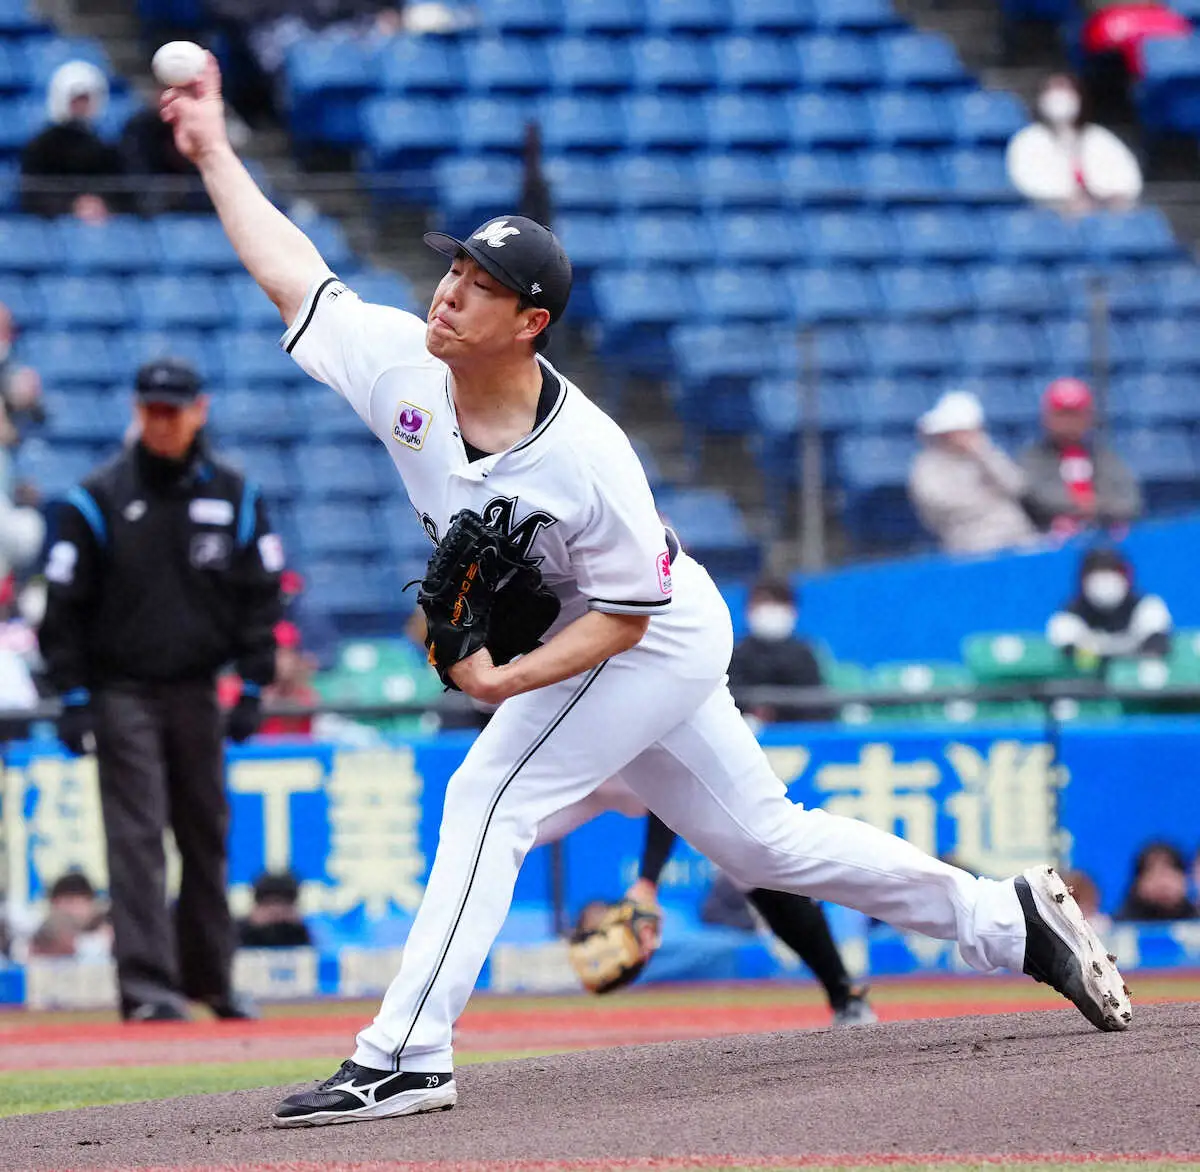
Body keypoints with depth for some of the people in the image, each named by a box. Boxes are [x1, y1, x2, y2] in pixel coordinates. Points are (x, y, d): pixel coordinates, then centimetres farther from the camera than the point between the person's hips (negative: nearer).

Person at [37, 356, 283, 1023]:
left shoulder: (233, 498, 5)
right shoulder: (97, 499, -2)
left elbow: (259, 598, 9)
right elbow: (65, 604, -1)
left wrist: (253, 687, 1)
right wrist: (72, 696, -6)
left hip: (197, 693, 3)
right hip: (122, 693, -3)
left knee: (207, 837, 8)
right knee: (136, 838, -10)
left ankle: (208, 979, 20)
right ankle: (147, 987, -14)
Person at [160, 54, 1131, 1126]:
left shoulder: (585, 458, -32)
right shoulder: (399, 364, -14)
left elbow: (629, 613, -23)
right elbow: (291, 272, -3)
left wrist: (510, 680, -31)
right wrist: (213, 153, -5)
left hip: (657, 638, -8)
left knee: (489, 798, -18)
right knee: (765, 840, 13)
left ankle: (403, 1058, -18)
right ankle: (1008, 920, 23)